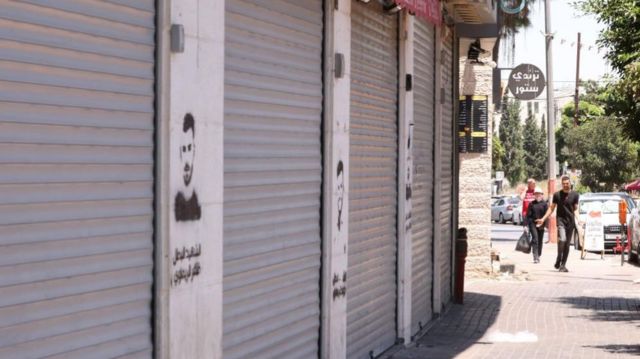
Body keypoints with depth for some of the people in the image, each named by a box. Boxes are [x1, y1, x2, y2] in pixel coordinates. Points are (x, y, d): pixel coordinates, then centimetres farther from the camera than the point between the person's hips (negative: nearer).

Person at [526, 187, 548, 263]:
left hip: (541, 225, 1)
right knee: (535, 239, -13)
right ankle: (535, 257, -18)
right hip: (533, 224, -1)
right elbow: (528, 215, 5)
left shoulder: (544, 204, 4)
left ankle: (538, 256, 22)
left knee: (540, 240, 9)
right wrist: (530, 223, -6)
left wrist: (541, 223, -10)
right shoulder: (531, 204, 6)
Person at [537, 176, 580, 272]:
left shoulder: (575, 195, 7)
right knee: (562, 239, -22)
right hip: (561, 220, -2)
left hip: (570, 221, 2)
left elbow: (575, 209, 8)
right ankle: (558, 259, -2)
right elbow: (551, 208, 10)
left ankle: (563, 265, 10)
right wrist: (543, 219, 4)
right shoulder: (557, 195, 5)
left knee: (567, 244, 3)